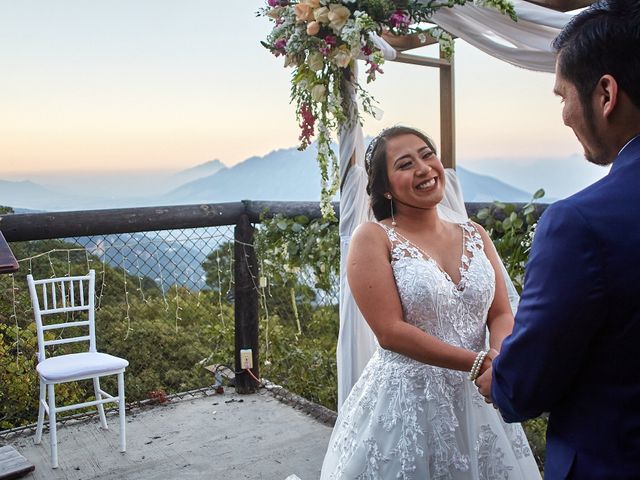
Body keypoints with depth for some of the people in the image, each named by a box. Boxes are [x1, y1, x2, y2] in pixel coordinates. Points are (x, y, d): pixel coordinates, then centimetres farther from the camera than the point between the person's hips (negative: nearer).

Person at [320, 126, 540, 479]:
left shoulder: (475, 236, 5)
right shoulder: (373, 238, -11)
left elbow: (502, 315, 4)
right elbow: (390, 331, -18)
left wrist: (499, 361, -17)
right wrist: (480, 363, -20)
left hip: (477, 399, 5)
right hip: (405, 400, -4)